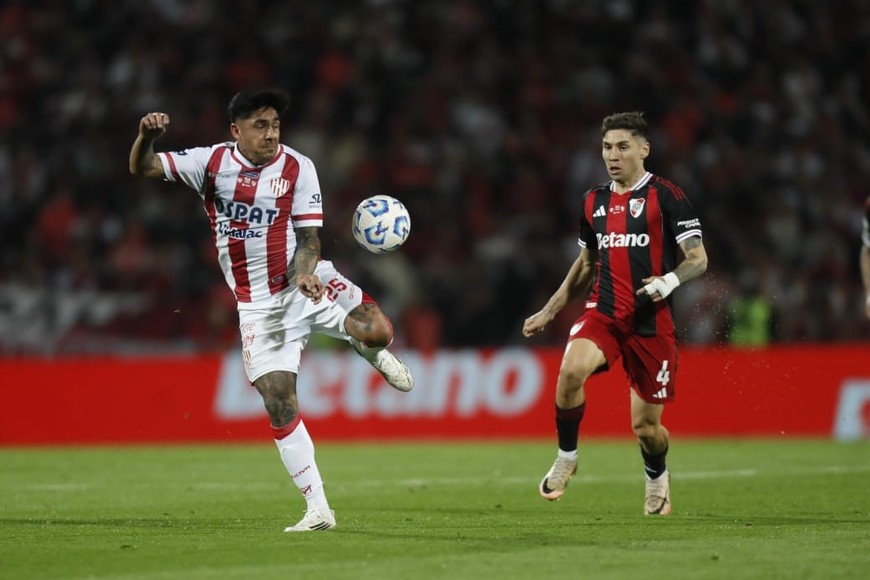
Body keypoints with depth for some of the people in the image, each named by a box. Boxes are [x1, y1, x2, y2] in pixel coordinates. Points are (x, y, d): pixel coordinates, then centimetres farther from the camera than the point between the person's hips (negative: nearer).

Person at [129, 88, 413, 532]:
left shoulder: (297, 168, -4)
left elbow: (309, 237, -5)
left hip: (304, 284, -1)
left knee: (376, 329, -27)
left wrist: (304, 274, -25)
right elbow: (141, 168, -5)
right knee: (278, 401, -7)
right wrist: (147, 136, -27)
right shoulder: (211, 162, -1)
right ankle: (317, 509, 0)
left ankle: (368, 345, 14)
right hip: (258, 304, 1)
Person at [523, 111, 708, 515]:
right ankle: (566, 457, -8)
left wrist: (669, 281, -26)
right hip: (603, 313, 3)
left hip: (651, 322, -3)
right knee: (572, 368, -30)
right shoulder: (594, 201, 13)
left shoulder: (666, 196, -3)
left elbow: (698, 259, -5)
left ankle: (657, 476, 37)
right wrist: (548, 311, 23)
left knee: (646, 426, 1)